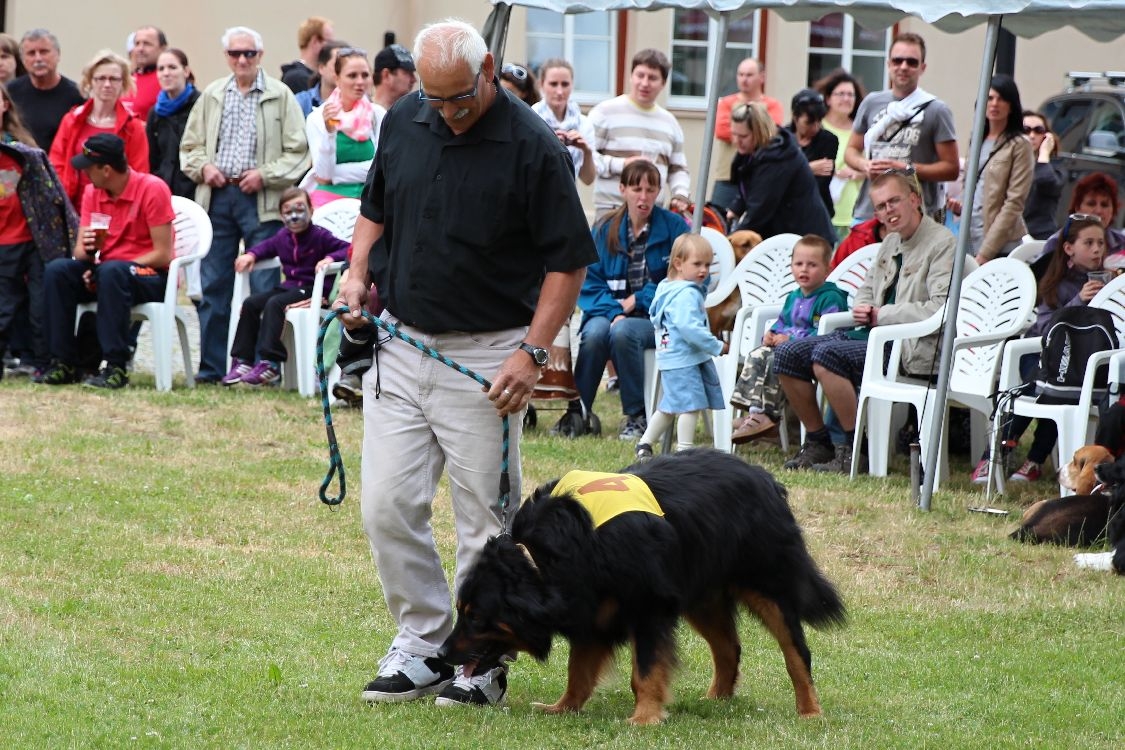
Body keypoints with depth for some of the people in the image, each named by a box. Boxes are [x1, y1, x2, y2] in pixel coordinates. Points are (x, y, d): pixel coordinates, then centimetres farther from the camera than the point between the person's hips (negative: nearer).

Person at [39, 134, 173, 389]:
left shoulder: (152, 189, -15)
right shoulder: (92, 193, 5)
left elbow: (163, 254, -17)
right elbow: (80, 251, 5)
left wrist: (107, 268, -19)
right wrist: (85, 250, -21)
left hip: (153, 276, -6)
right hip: (105, 272, 6)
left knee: (111, 272, -37)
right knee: (57, 270, -19)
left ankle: (116, 367, -37)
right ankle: (64, 363, -17)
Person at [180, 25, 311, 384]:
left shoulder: (280, 96, 1)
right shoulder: (211, 96, 12)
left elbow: (298, 152, -1)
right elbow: (190, 145, 18)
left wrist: (265, 175, -12)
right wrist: (203, 167, -2)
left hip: (261, 201, -4)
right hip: (217, 197, 4)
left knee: (264, 288, -4)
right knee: (213, 286, 5)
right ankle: (211, 366, 11)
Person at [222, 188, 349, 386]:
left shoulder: (320, 236, -8)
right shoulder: (283, 237, 12)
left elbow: (349, 250, -14)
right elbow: (267, 247, 33)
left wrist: (330, 258, -31)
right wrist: (251, 255, 13)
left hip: (311, 289, -8)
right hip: (289, 287, 8)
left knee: (274, 304, -29)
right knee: (251, 303, -6)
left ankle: (270, 364, -33)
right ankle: (243, 360, -5)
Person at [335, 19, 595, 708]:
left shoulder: (533, 149, -13)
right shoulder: (404, 123, 3)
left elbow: (567, 262, -10)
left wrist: (533, 352, -18)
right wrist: (358, 277, 3)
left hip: (484, 357, -5)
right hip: (400, 343, 5)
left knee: (485, 519, 1)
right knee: (388, 507, 2)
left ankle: (481, 664, 11)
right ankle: (424, 646, 14)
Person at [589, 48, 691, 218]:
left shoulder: (669, 122, 18)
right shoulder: (605, 112, 2)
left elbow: (678, 169, 24)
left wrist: (680, 195, 5)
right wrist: (621, 165, -14)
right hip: (612, 209, -4)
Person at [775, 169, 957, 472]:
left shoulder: (942, 244, -10)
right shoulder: (891, 243, 17)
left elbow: (940, 310, -20)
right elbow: (866, 292, 29)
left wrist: (880, 315, -14)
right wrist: (862, 310, 3)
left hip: (913, 348, -9)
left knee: (827, 355, -29)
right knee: (788, 354, -1)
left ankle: (855, 449, -19)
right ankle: (817, 443, 8)